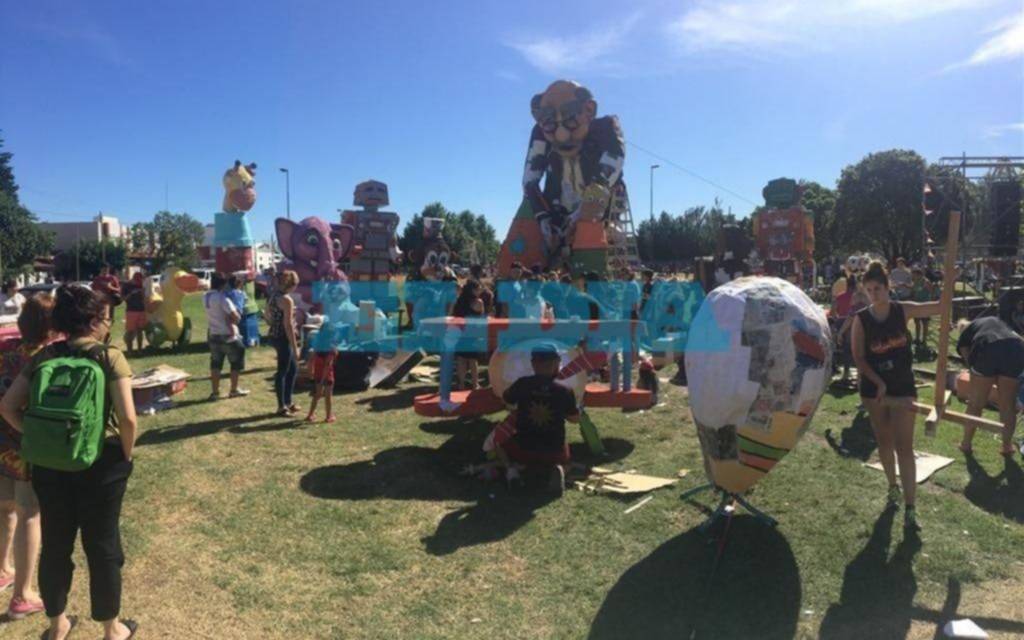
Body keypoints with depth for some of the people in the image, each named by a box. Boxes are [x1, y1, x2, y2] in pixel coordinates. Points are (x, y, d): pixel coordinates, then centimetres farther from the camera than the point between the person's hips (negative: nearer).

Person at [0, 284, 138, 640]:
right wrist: (127, 454, -5)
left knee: (55, 544, 19)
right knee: (102, 546, 11)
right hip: (101, 463, -4)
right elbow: (127, 417, -20)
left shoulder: (44, 356, 1)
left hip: (49, 463, 4)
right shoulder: (110, 356, -13)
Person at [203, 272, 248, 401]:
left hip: (214, 335, 7)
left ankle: (215, 391, 16)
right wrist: (238, 313, -6)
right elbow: (235, 316, -27)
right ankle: (234, 390, 16)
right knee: (236, 362, 9)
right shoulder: (222, 298, -20)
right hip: (228, 336, -7)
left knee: (215, 364, 14)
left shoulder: (206, 297, 4)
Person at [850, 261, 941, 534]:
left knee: (904, 446, -5)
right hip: (873, 388, 1)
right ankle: (893, 486, 38)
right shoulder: (861, 319, -8)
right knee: (884, 443, 15)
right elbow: (858, 357, -8)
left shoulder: (903, 310, -6)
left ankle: (910, 508, -3)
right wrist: (879, 382, -17)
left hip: (903, 388, -1)